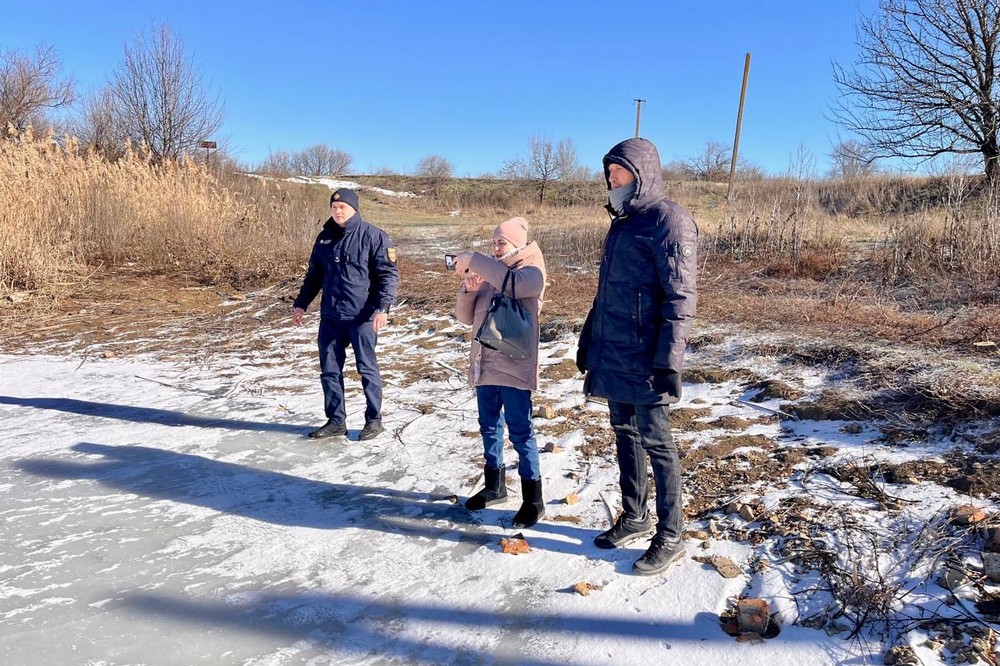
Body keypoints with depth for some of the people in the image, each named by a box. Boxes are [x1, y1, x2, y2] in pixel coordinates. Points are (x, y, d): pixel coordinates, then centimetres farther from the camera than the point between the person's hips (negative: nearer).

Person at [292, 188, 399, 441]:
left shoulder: (373, 236, -7)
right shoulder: (325, 237, 11)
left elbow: (388, 274, -11)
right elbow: (314, 275, 21)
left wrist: (382, 307, -21)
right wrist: (301, 304, 19)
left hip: (362, 317, -6)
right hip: (330, 317, 6)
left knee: (367, 368, 3)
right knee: (329, 370, 9)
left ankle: (374, 419, 17)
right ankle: (336, 421, 20)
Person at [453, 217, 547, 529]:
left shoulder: (531, 272, -4)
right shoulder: (489, 275, 16)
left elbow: (513, 283, -30)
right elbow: (466, 316, 14)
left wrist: (473, 260, -25)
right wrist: (468, 289, -5)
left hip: (514, 366, -7)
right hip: (484, 365, 7)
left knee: (520, 430, -3)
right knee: (489, 427, 16)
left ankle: (533, 499, 6)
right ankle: (494, 486, 32)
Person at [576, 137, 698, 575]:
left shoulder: (669, 220, -11)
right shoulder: (622, 222, 16)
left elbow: (680, 297, -17)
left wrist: (669, 362, -23)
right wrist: (588, 341, 21)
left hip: (644, 359, -8)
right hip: (613, 354, 8)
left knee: (655, 441, 0)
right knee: (624, 434, 15)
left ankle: (670, 537, 13)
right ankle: (634, 517, 31)